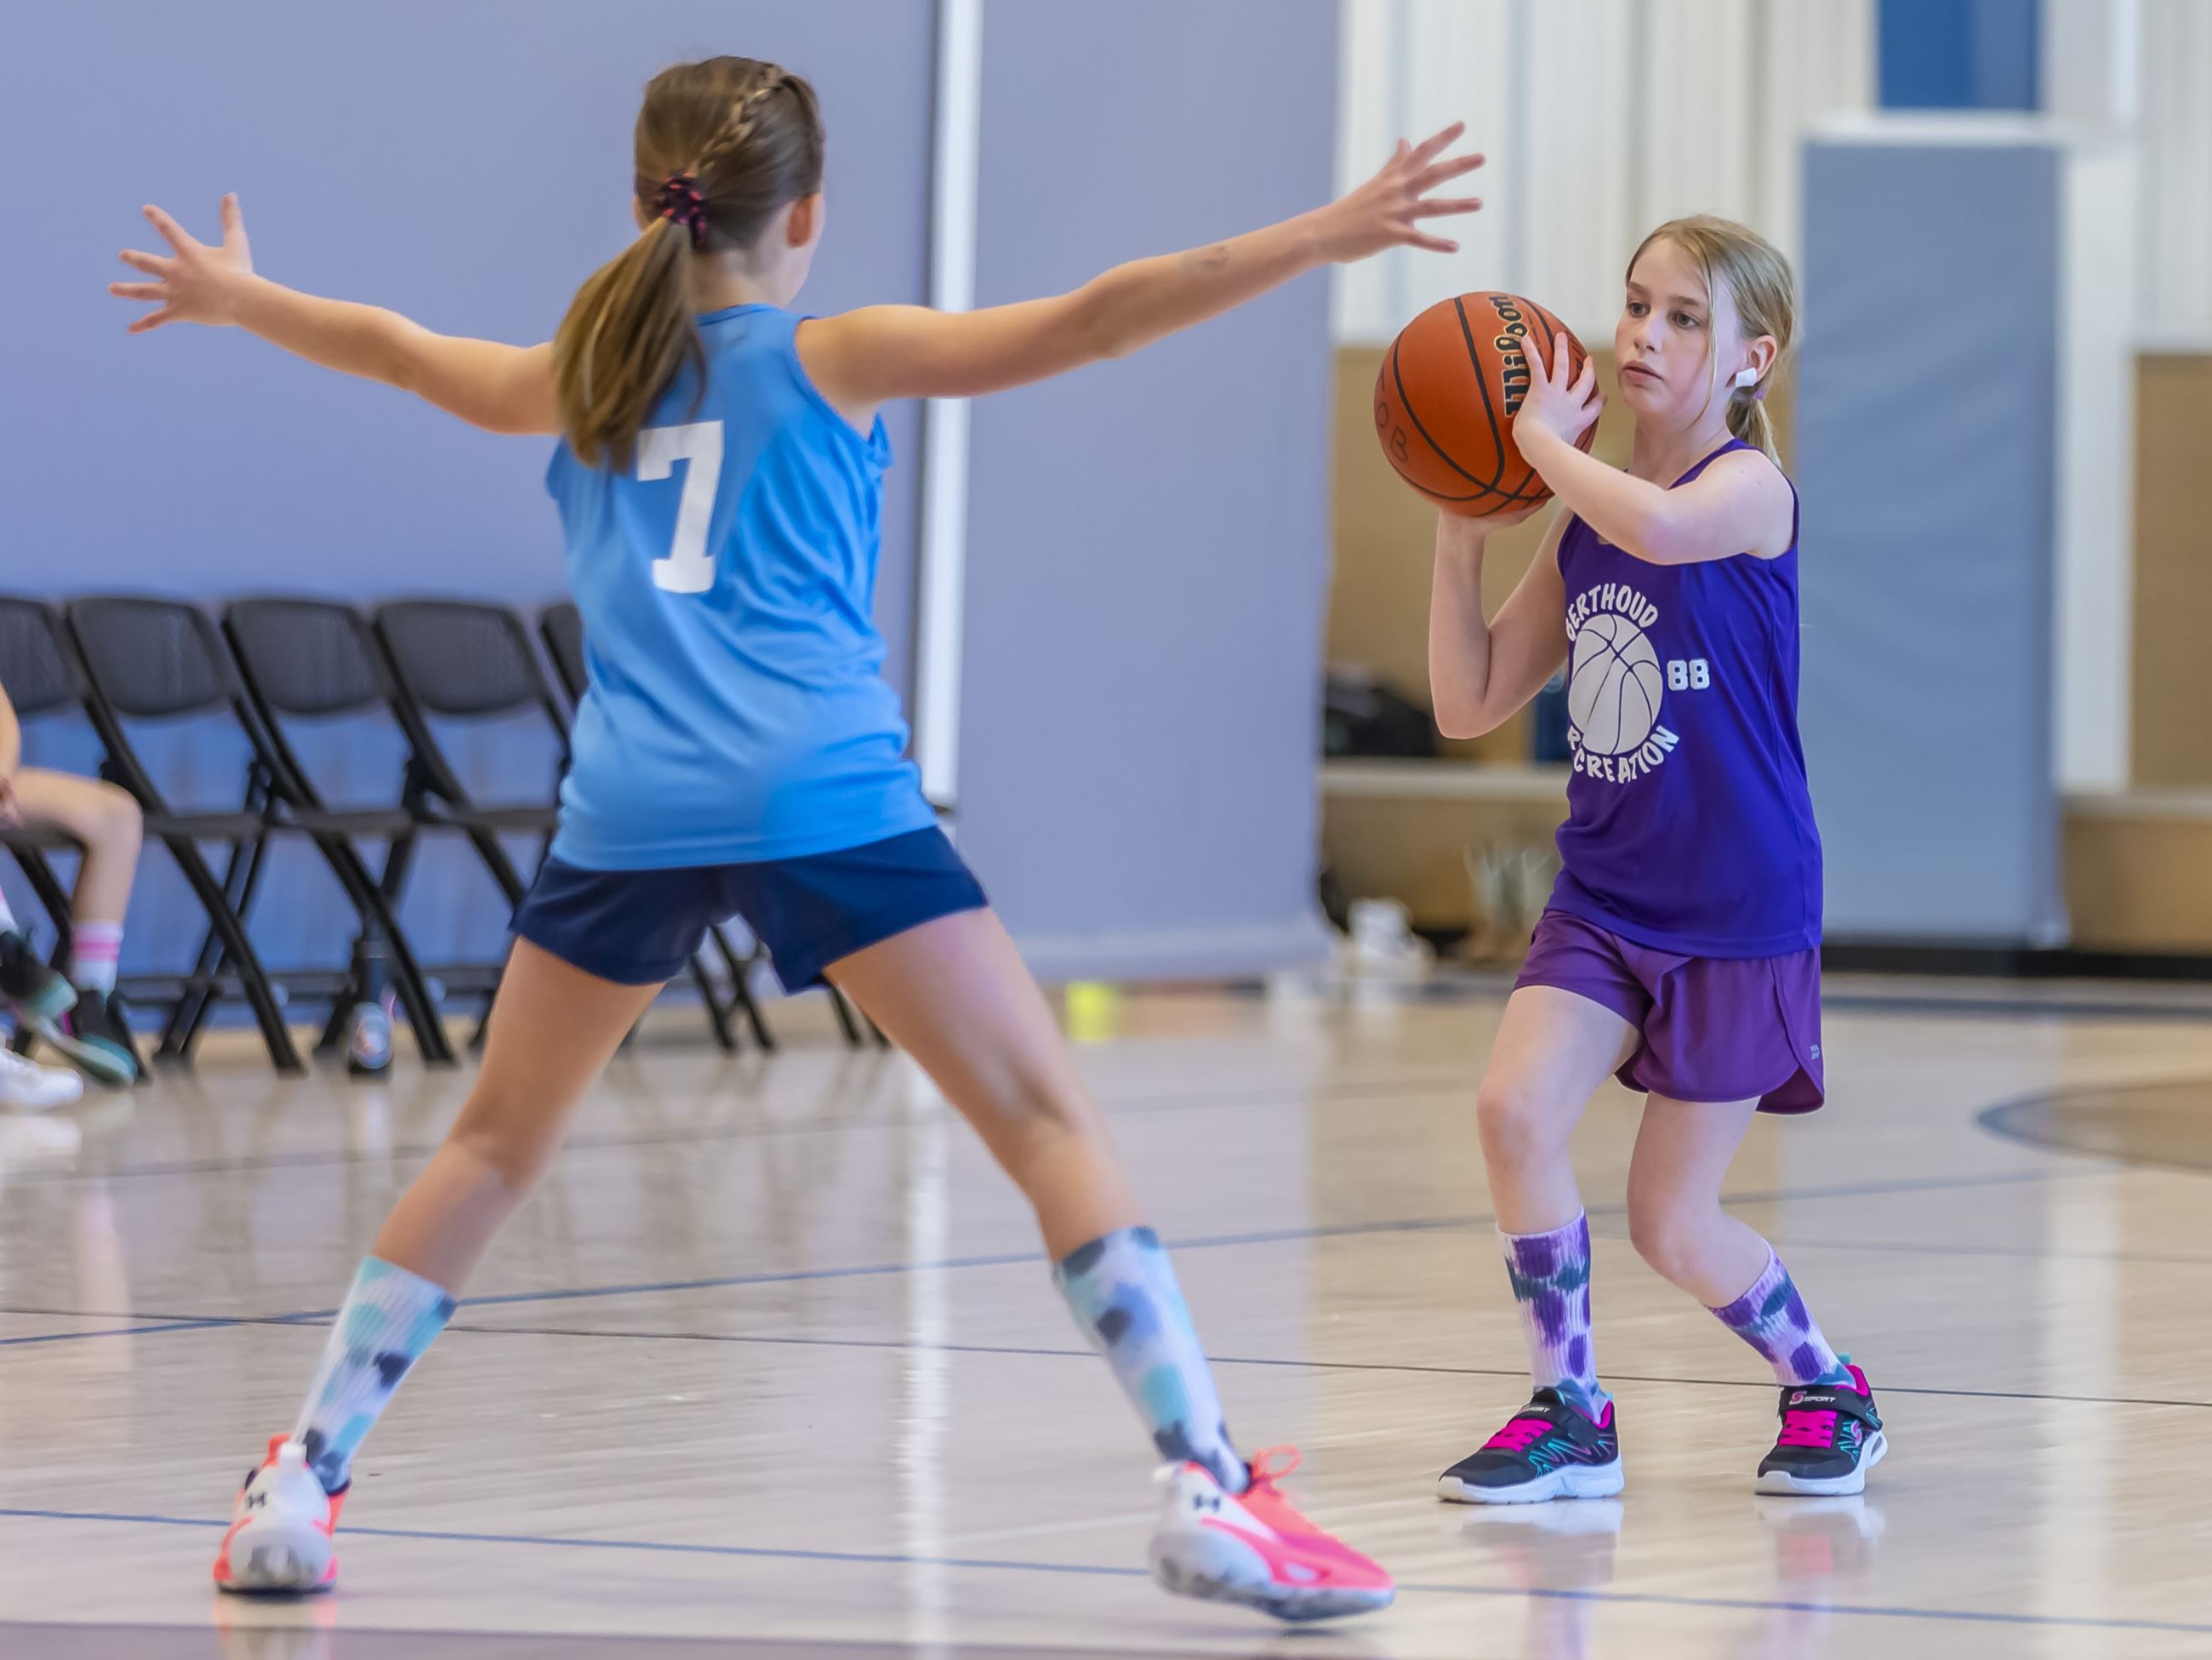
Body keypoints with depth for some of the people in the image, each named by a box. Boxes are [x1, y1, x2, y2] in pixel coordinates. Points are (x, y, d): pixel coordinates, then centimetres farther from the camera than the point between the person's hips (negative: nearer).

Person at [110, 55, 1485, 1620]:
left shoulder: (584, 376, 20)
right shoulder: (837, 358, 8)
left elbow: (397, 349, 39)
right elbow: (1089, 321, -2)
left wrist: (234, 298, 58)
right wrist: (1325, 238, -5)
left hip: (628, 809, 4)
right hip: (821, 795, -4)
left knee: (497, 1144, 20)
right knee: (1050, 1117, -4)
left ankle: (300, 1482, 16)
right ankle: (1208, 1486, -16)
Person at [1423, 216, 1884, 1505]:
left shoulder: (1748, 489, -12)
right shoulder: (1585, 521, 7)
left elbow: (1656, 527, -38)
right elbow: (1470, 703, 11)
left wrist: (1546, 440, -20)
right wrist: (1463, 534, -2)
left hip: (1738, 912, -5)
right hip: (1606, 894, 5)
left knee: (1672, 1228, 1)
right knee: (1515, 1108, -19)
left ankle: (1829, 1389, 29)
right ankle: (1572, 1416, -4)